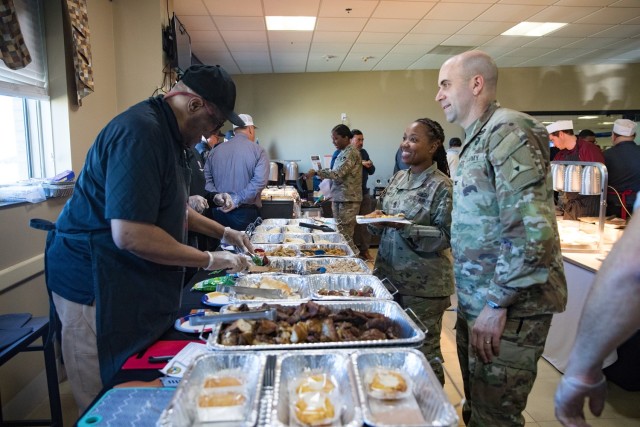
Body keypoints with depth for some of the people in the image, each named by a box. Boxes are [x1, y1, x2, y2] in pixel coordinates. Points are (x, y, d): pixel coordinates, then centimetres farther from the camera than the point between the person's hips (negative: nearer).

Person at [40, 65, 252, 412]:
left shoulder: (167, 133, 10)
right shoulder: (141, 132, -24)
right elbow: (129, 234, -30)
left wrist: (223, 232, 14)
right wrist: (209, 260, -20)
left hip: (137, 280, 10)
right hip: (95, 283, -10)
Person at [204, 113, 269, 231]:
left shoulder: (216, 150, 8)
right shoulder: (258, 151, -4)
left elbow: (206, 177, 1)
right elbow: (260, 180, -17)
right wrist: (237, 200, -16)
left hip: (219, 211, 4)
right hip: (245, 212, -4)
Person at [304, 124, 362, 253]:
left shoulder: (351, 153, -14)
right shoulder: (343, 152, 16)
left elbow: (338, 174, -22)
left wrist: (316, 172, -20)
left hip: (348, 200, -10)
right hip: (338, 198, 10)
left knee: (345, 236, -6)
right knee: (339, 233, 13)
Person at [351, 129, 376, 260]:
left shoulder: (364, 153, 13)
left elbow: (372, 171, 17)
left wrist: (370, 166, -5)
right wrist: (360, 164, -21)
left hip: (364, 192, 6)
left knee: (366, 222, 8)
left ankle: (365, 249, 16)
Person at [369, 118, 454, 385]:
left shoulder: (442, 186, -12)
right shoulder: (399, 178, 9)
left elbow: (445, 236, -16)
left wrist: (405, 227, -26)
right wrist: (377, 221, -7)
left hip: (423, 284, -7)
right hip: (389, 274, 7)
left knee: (422, 350, 7)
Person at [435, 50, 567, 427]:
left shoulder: (508, 130, -15)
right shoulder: (478, 140, 15)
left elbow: (532, 229, -25)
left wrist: (497, 304, -21)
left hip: (508, 310, -9)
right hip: (476, 304, 9)